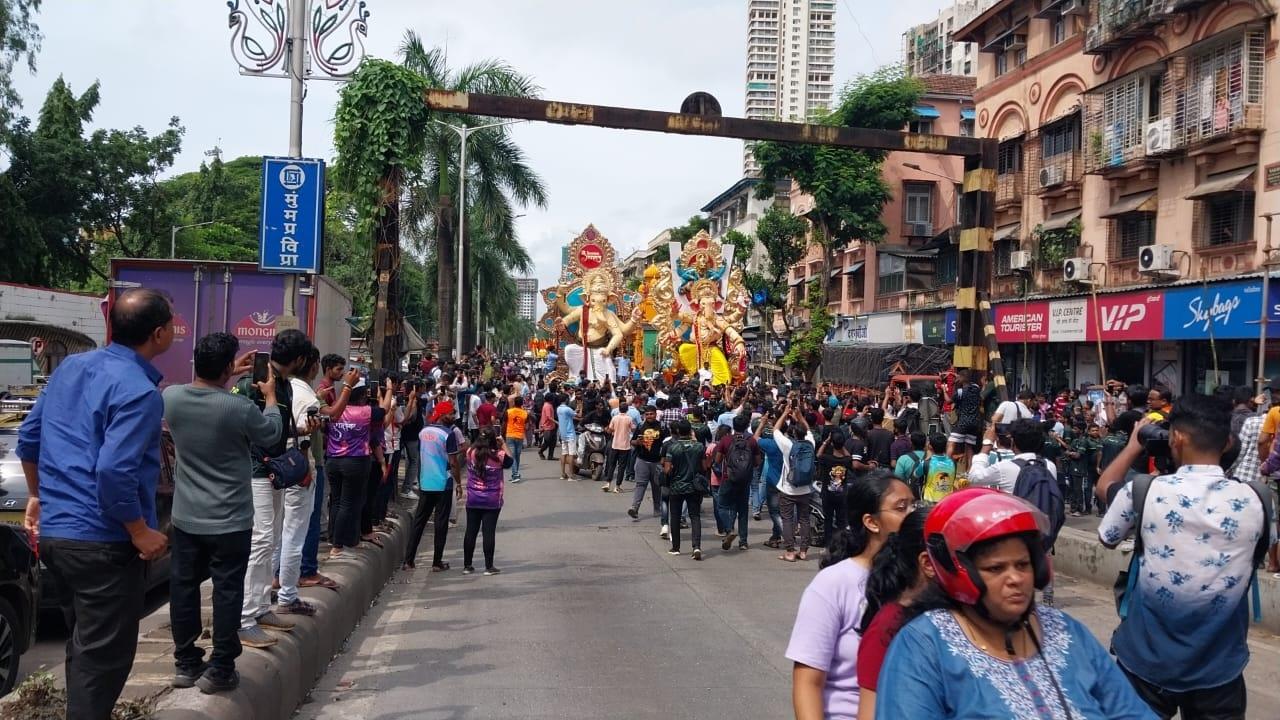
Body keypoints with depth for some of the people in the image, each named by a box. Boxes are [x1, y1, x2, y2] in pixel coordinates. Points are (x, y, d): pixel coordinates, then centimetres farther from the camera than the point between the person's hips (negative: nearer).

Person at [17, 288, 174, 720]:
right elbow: (114, 472, -27)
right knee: (103, 657, 2)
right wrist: (140, 533, -16)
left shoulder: (70, 367, 8)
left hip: (54, 532, 9)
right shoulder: (139, 391, -19)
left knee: (83, 645, 22)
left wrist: (37, 496, 26)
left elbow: (27, 439, 15)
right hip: (102, 543, -9)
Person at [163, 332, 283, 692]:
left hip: (185, 517, 5)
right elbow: (272, 433, 0)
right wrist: (270, 395, 15)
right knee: (227, 593, 5)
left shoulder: (171, 396, -7)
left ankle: (186, 664, 23)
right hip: (230, 521, -5)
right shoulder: (240, 407, -21)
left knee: (183, 588, 14)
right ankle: (219, 670, 8)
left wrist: (229, 375, 23)